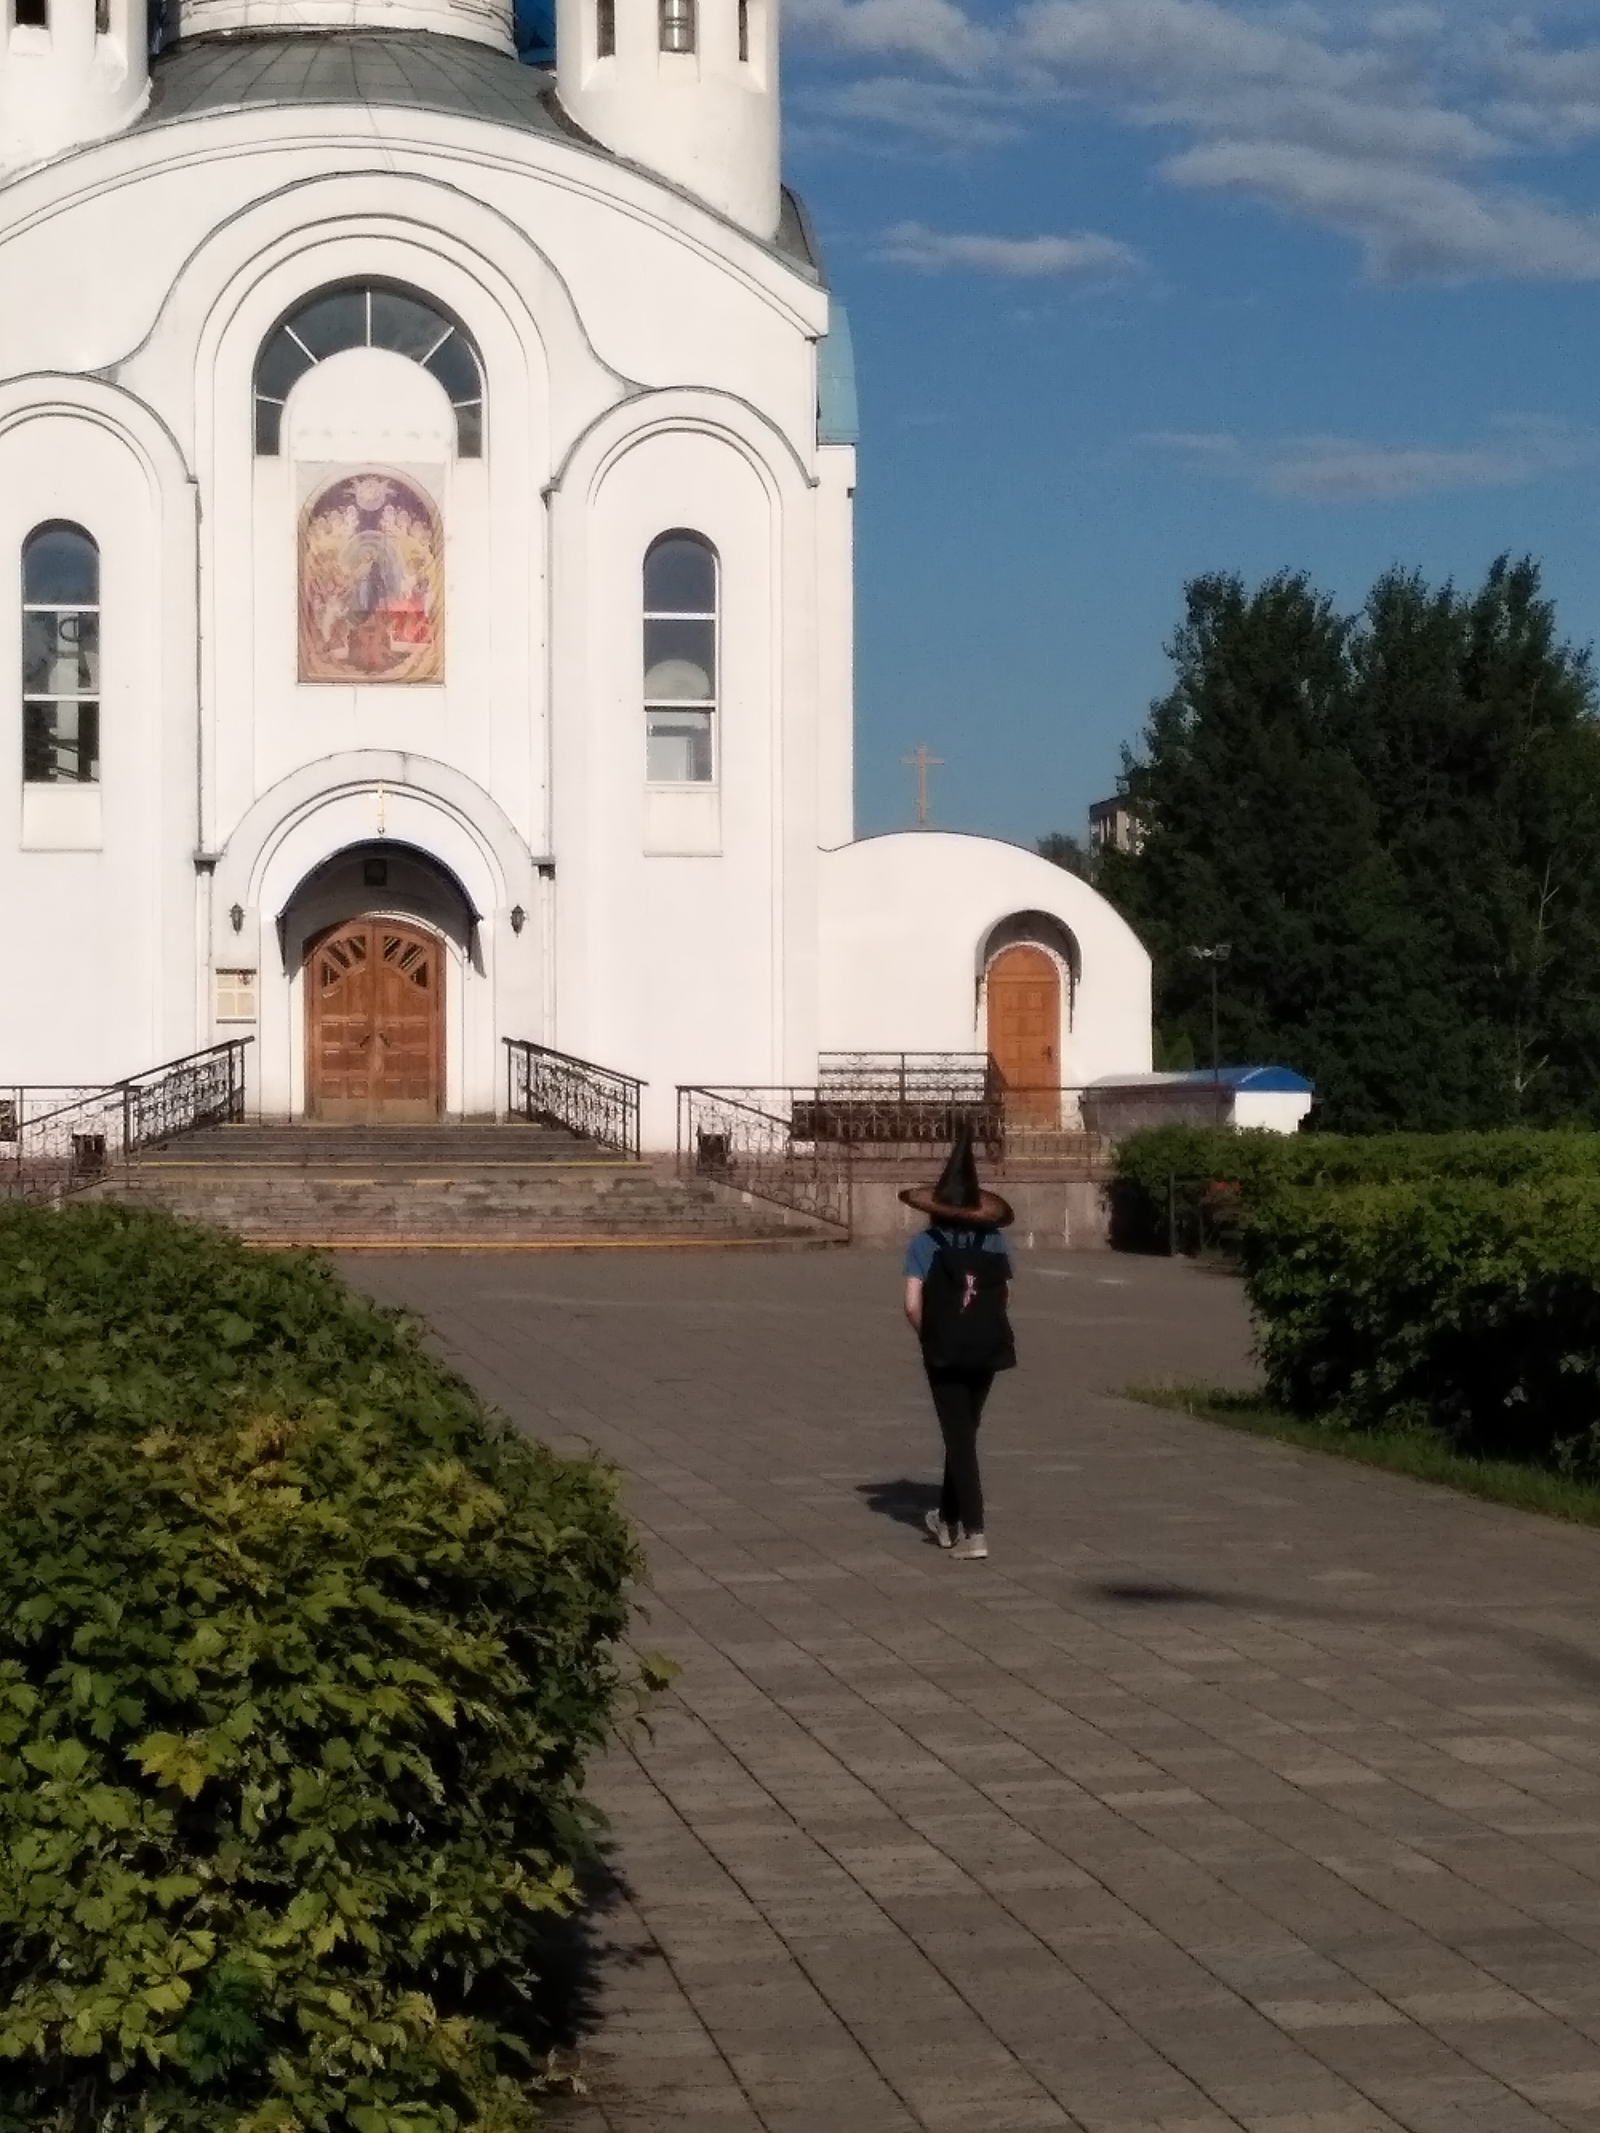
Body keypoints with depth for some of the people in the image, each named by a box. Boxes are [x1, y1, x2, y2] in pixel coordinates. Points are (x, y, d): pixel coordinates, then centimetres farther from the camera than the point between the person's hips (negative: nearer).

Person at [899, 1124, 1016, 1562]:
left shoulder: (923, 1246, -6)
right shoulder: (994, 1242, 3)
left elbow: (913, 1305, -12)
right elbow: (1003, 1294, 1)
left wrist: (928, 1337, 5)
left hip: (944, 1351, -4)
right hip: (989, 1348, 4)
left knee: (959, 1437, -2)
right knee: (965, 1431, 20)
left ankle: (973, 1532, -12)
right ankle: (949, 1519, 33)